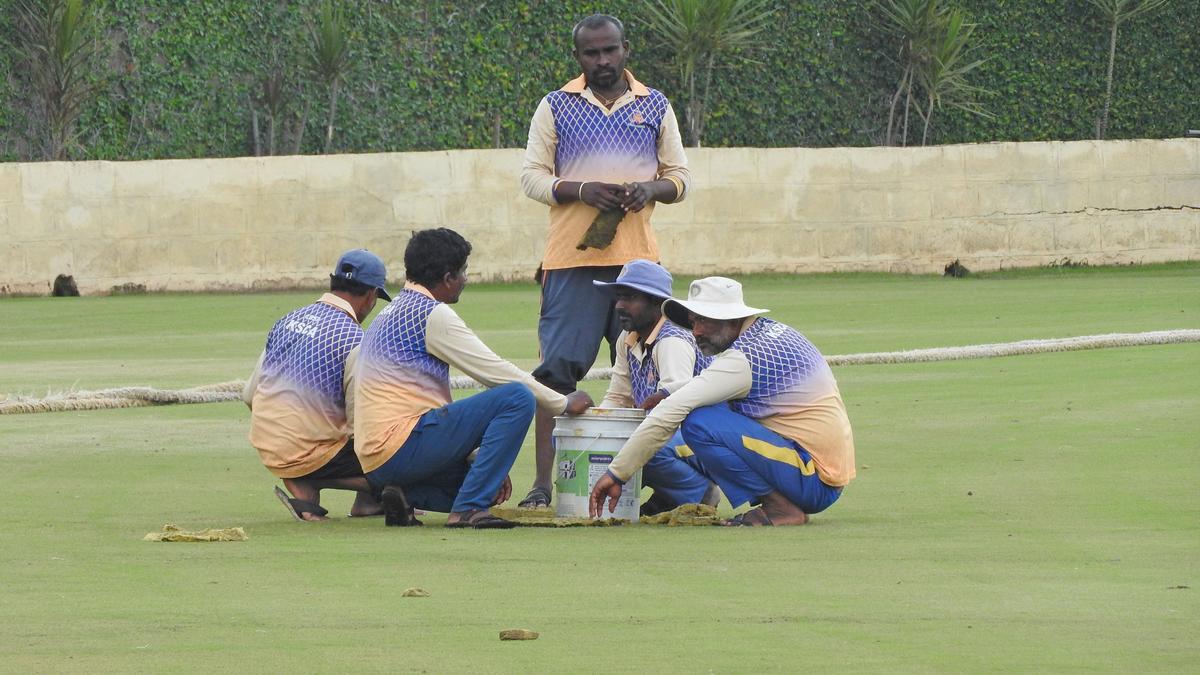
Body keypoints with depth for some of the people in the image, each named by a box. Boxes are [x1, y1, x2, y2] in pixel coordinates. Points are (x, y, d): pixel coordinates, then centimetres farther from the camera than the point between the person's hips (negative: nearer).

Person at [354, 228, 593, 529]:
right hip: (402, 447, -10)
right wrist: (564, 403, 3)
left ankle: (407, 496, 5)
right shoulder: (431, 314, -9)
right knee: (518, 397, -15)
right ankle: (468, 508, -17)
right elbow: (494, 371, -9)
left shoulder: (390, 315, 22)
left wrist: (480, 460, 19)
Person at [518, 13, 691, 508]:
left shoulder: (655, 107, 13)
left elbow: (679, 178, 15)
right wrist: (580, 191, -12)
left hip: (638, 257, 2)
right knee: (557, 371, -8)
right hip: (573, 258, -2)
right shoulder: (556, 107, 8)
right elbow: (532, 176, 5)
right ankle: (544, 481, -8)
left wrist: (650, 190, -8)